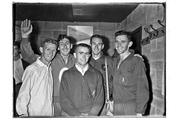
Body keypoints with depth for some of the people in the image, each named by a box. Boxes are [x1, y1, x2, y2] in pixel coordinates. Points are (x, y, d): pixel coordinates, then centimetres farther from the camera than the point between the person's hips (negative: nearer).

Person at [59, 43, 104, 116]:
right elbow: (64, 100, 3)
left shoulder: (97, 75, 10)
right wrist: (77, 114, -7)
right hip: (72, 116, 0)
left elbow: (100, 99, 7)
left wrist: (91, 114, -6)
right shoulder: (66, 75, 8)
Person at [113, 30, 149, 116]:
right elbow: (115, 85, 12)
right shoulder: (116, 61, 11)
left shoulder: (136, 61, -8)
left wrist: (139, 111, -14)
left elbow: (142, 88, -11)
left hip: (131, 107, -5)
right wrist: (111, 101, 4)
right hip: (116, 107, 5)